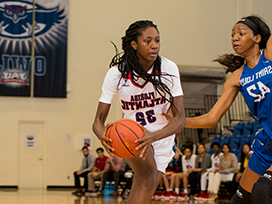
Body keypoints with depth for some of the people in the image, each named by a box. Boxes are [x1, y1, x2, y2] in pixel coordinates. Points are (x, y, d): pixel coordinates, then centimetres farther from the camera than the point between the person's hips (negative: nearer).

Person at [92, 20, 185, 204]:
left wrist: (153, 136, -43)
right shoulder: (117, 73, -19)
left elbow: (180, 119, -23)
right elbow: (99, 119, -16)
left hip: (162, 138, 1)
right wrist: (102, 135, -41)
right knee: (149, 176, -29)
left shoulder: (169, 69, -19)